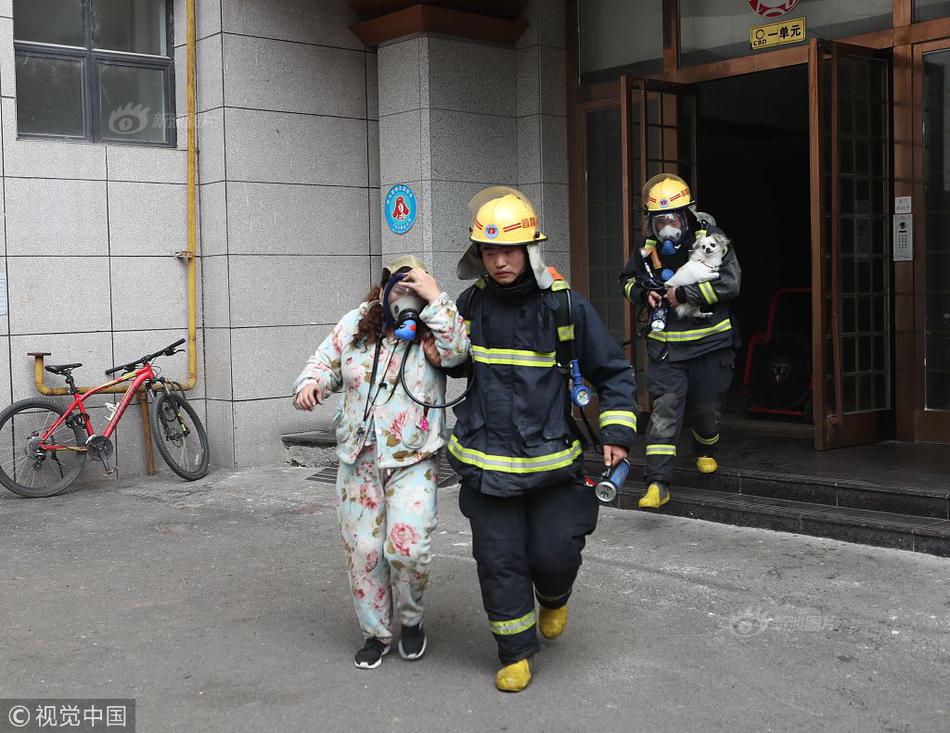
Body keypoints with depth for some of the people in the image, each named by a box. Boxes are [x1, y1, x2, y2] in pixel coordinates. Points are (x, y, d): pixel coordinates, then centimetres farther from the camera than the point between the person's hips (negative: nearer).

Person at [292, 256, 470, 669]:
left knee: (408, 547, -14)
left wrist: (433, 296, -24)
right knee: (363, 550, 6)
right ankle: (375, 633, 25)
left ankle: (411, 620, 15)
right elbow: (324, 363, 13)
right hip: (358, 460, 3)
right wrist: (310, 384, -10)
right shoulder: (354, 325, 4)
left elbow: (457, 350, -25)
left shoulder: (434, 333, -4)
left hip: (412, 461, -3)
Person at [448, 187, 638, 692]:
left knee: (554, 552, 0)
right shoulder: (470, 304, 2)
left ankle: (554, 599, 37)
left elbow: (614, 372, 2)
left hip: (552, 459, -2)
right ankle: (516, 654, 23)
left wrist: (617, 432, -6)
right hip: (487, 461, 2)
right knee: (500, 560, 4)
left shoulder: (565, 306, -7)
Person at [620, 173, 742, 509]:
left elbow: (730, 282, -18)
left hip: (710, 342, -1)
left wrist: (684, 294, -21)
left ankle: (705, 451, 46)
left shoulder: (711, 240, -9)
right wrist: (643, 294, -6)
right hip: (666, 345, 1)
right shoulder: (648, 249, 0)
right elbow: (628, 279, 17)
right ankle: (657, 482, -9)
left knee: (708, 407, 12)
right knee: (664, 409, -8)